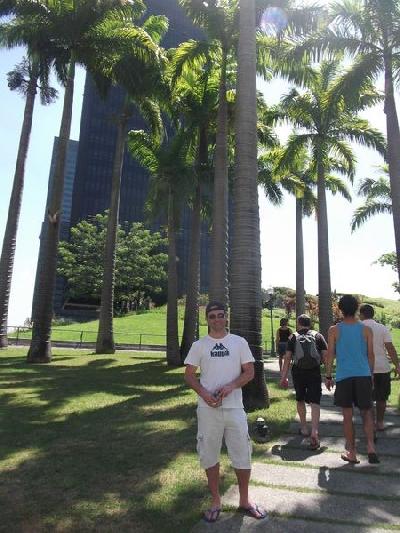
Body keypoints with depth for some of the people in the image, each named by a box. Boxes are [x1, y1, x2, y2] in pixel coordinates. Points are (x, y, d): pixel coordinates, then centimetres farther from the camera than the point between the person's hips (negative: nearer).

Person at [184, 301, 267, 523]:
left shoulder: (239, 342, 2)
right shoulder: (199, 345, 3)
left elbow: (249, 372, 1)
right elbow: (189, 374, 4)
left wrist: (231, 386, -15)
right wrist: (203, 392, -13)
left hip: (234, 407, 0)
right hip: (208, 408, 0)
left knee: (242, 454, 8)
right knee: (209, 455, 10)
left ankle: (244, 501, 28)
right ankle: (215, 501, 28)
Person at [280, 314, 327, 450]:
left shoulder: (293, 337, 3)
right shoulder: (317, 336, 5)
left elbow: (287, 357, -2)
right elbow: (325, 355, -2)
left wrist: (283, 376, 0)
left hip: (298, 372, 1)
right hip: (314, 372, -1)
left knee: (300, 400, 20)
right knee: (314, 403, -3)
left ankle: (304, 428, 29)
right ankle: (314, 432, -18)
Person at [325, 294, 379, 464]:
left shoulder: (334, 330, -1)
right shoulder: (366, 329, 3)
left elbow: (330, 355, 0)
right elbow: (371, 355, 7)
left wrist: (328, 376, 9)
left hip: (343, 376, -1)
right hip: (364, 375, 1)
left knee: (347, 416, 8)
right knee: (366, 412, 13)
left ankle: (352, 453, 13)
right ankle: (370, 445, -4)